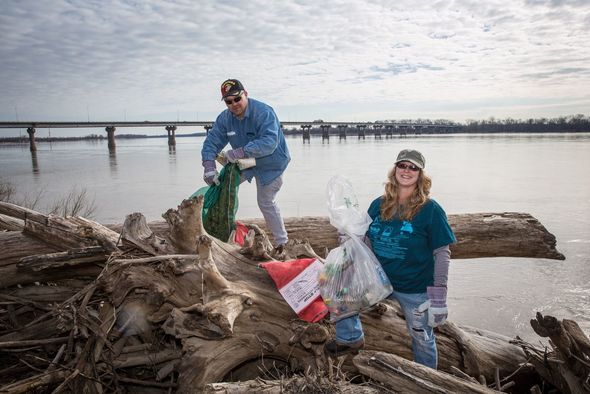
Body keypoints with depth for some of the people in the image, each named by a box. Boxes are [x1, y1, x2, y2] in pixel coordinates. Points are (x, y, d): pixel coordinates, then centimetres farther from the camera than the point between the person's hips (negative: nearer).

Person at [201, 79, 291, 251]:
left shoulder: (264, 112, -32)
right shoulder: (225, 118, -11)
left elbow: (269, 142, -43)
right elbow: (211, 141, -12)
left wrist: (241, 152, -49)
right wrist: (209, 165, -29)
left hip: (270, 164, -6)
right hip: (243, 162, 6)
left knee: (266, 202, 1)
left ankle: (281, 242, 18)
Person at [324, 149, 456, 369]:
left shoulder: (430, 209, -13)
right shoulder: (379, 205, 0)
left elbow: (442, 254, -11)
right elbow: (368, 242, 10)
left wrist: (438, 294, -14)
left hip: (416, 289, -4)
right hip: (379, 279, 4)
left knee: (422, 338, 12)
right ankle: (352, 338, 19)